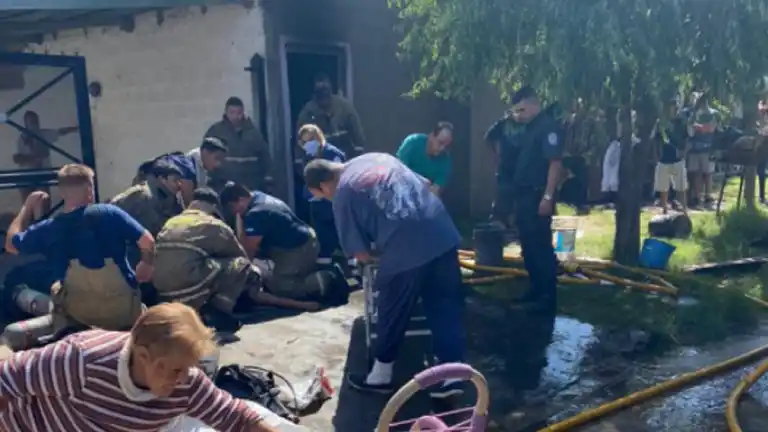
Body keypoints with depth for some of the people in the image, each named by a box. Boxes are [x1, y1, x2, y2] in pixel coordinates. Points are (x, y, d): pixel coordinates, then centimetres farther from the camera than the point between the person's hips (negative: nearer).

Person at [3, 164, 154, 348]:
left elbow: (11, 243, 16)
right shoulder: (109, 213, -14)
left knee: (57, 289, 30)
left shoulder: (48, 229, -4)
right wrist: (147, 265, 5)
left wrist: (27, 206, 25)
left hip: (80, 315, 2)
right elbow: (147, 241, -16)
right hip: (123, 311, -2)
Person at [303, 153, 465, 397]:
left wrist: (376, 253, 24)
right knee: (447, 308, 13)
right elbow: (425, 184, 27)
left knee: (393, 315, 13)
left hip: (406, 250, -6)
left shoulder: (343, 195, 4)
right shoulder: (377, 157, 22)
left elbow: (362, 254, 2)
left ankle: (380, 377, 30)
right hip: (442, 234, 6)